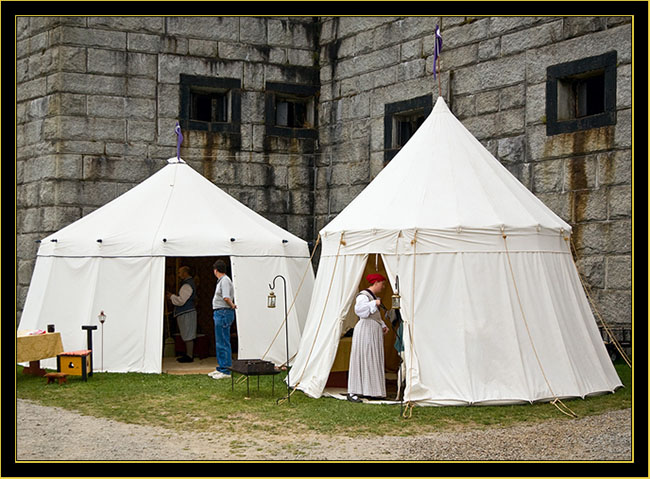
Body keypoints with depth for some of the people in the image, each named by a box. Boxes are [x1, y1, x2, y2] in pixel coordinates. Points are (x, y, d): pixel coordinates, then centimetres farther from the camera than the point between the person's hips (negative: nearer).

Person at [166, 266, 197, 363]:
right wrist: (172, 295, 16)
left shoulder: (187, 285, -16)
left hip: (186, 314, -11)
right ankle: (188, 354, 21)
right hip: (186, 312, 11)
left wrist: (171, 296, -6)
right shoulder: (190, 283, 18)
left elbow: (181, 301, -21)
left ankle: (189, 356, -4)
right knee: (187, 336, 15)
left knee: (188, 336, -7)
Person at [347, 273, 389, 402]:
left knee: (374, 361, 8)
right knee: (361, 360, -10)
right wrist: (374, 303, -27)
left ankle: (369, 391, 12)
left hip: (375, 332, 10)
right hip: (365, 330, -10)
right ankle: (352, 393, -10)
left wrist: (383, 326, 12)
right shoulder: (363, 295, -12)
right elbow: (358, 309, -30)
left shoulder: (374, 296, 18)